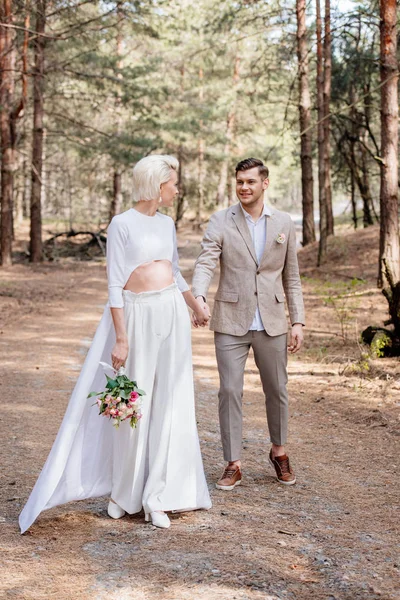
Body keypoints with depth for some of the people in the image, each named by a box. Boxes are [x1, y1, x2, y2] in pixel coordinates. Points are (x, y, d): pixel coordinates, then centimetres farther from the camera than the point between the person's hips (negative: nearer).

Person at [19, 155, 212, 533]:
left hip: (171, 315, 6)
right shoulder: (122, 225, -9)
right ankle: (123, 491, 21)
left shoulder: (167, 224, 11)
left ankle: (157, 496, 11)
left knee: (170, 404, 4)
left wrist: (197, 308, 34)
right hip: (137, 317, -6)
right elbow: (114, 285, -12)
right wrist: (120, 338, -16)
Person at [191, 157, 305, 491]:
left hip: (271, 324, 2)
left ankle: (279, 452, 34)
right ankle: (233, 464, 11)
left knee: (277, 390, 12)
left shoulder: (284, 224, 4)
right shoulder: (221, 222, -2)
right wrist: (199, 298, -32)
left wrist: (298, 321, 3)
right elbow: (205, 264, -12)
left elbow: (291, 277, 8)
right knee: (230, 391, -1)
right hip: (231, 322, -2)